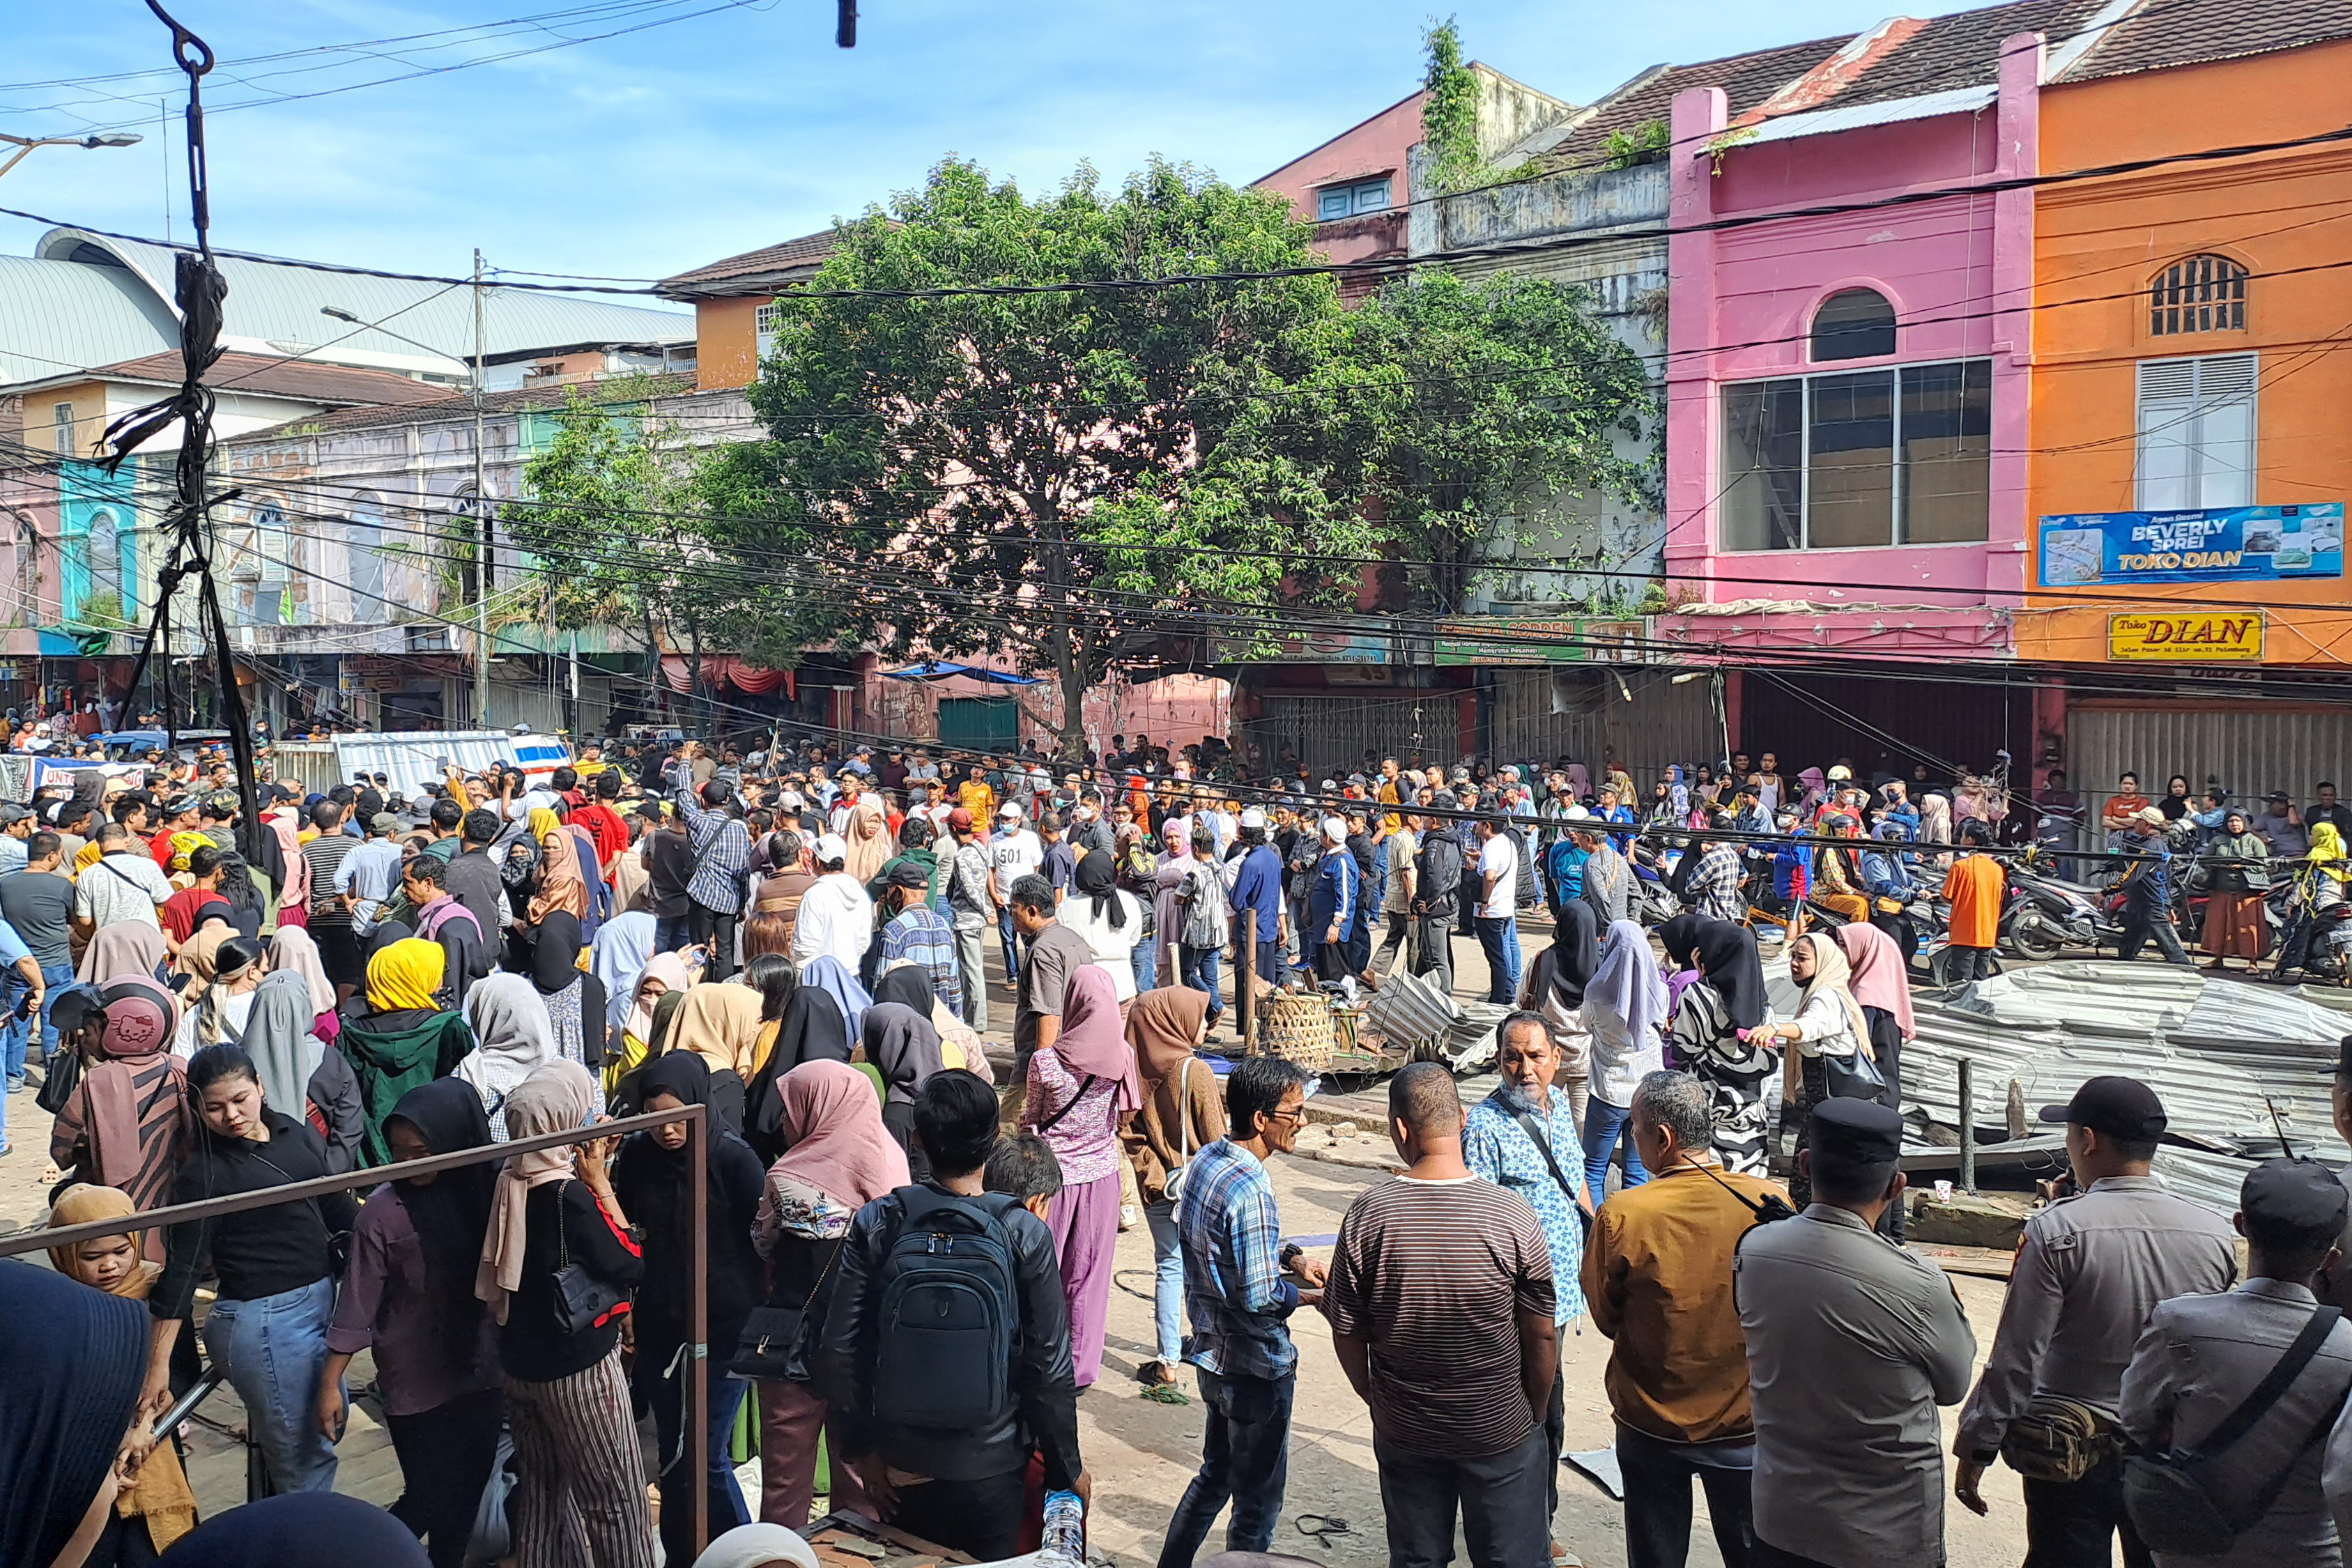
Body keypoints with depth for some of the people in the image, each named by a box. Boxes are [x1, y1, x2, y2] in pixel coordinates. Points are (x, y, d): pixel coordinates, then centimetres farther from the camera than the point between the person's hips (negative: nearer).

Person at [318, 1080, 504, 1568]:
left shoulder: (487, 1190, -4)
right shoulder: (384, 1209, -13)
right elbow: (358, 1303, -9)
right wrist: (330, 1383, -7)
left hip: (482, 1373, 3)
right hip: (416, 1382, -3)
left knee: (468, 1491, 12)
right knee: (429, 1500, 2)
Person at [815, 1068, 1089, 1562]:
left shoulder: (875, 1224, -10)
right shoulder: (1025, 1234, -15)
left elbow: (840, 1350, -8)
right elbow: (1050, 1364, -11)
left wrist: (861, 1449, 5)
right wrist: (1068, 1466, 2)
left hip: (901, 1465, 2)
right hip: (990, 1465, -2)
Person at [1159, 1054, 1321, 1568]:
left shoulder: (1205, 1160, 0)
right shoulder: (1250, 1191, -29)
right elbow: (1258, 1299, -26)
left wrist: (1292, 1262, 6)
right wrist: (1308, 1295, -10)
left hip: (1213, 1352, 9)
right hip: (1254, 1366, -9)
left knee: (1214, 1476, 26)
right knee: (1257, 1503, 9)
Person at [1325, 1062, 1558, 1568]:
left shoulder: (1368, 1214, -16)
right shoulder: (1514, 1217, -18)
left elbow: (1346, 1335, -7)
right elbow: (1542, 1339, -11)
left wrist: (1377, 1402, 10)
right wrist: (1534, 1415, 7)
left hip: (1403, 1433, 1)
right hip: (1501, 1431, -1)